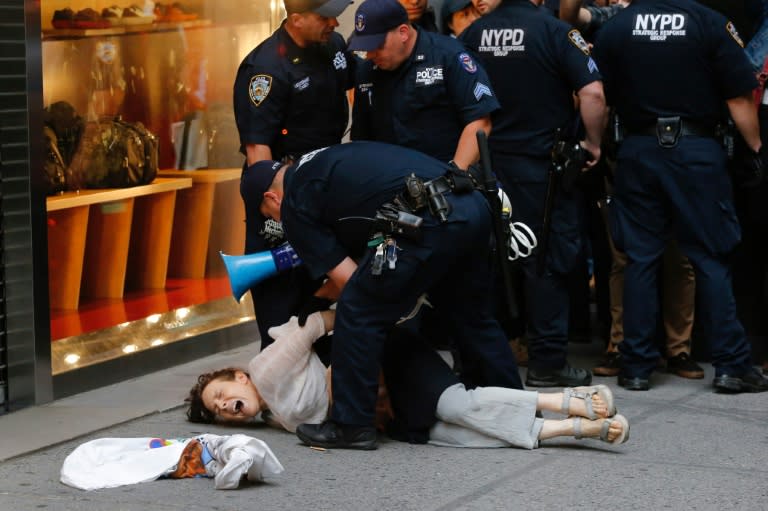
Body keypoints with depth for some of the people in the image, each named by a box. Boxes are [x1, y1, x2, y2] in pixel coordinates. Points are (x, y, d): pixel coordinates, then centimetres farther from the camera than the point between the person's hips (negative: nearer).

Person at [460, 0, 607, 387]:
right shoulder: (555, 31, -12)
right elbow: (592, 93, -20)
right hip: (542, 163, -5)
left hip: (489, 162, 5)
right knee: (548, 262, 2)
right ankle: (547, 362, 5)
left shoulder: (473, 35, 2)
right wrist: (592, 142, -5)